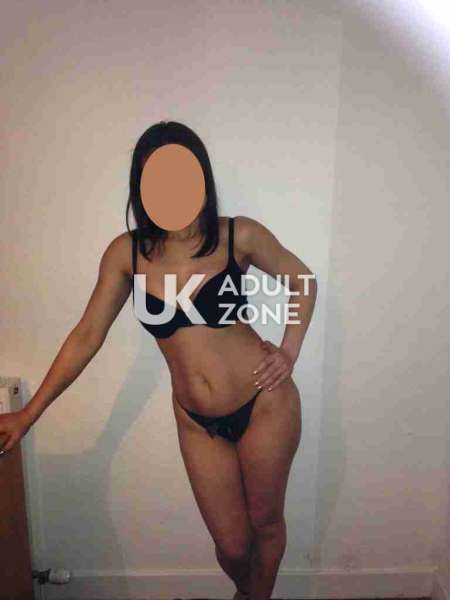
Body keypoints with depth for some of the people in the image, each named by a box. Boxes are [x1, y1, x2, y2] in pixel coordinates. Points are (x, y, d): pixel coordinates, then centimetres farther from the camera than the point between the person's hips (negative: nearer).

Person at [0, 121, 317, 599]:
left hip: (264, 403, -1)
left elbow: (302, 280, 4)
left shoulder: (239, 235, -12)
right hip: (197, 421, 2)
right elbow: (86, 336, 0)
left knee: (265, 521, 18)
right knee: (230, 544, 15)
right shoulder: (126, 253, -6)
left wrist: (290, 351, -6)